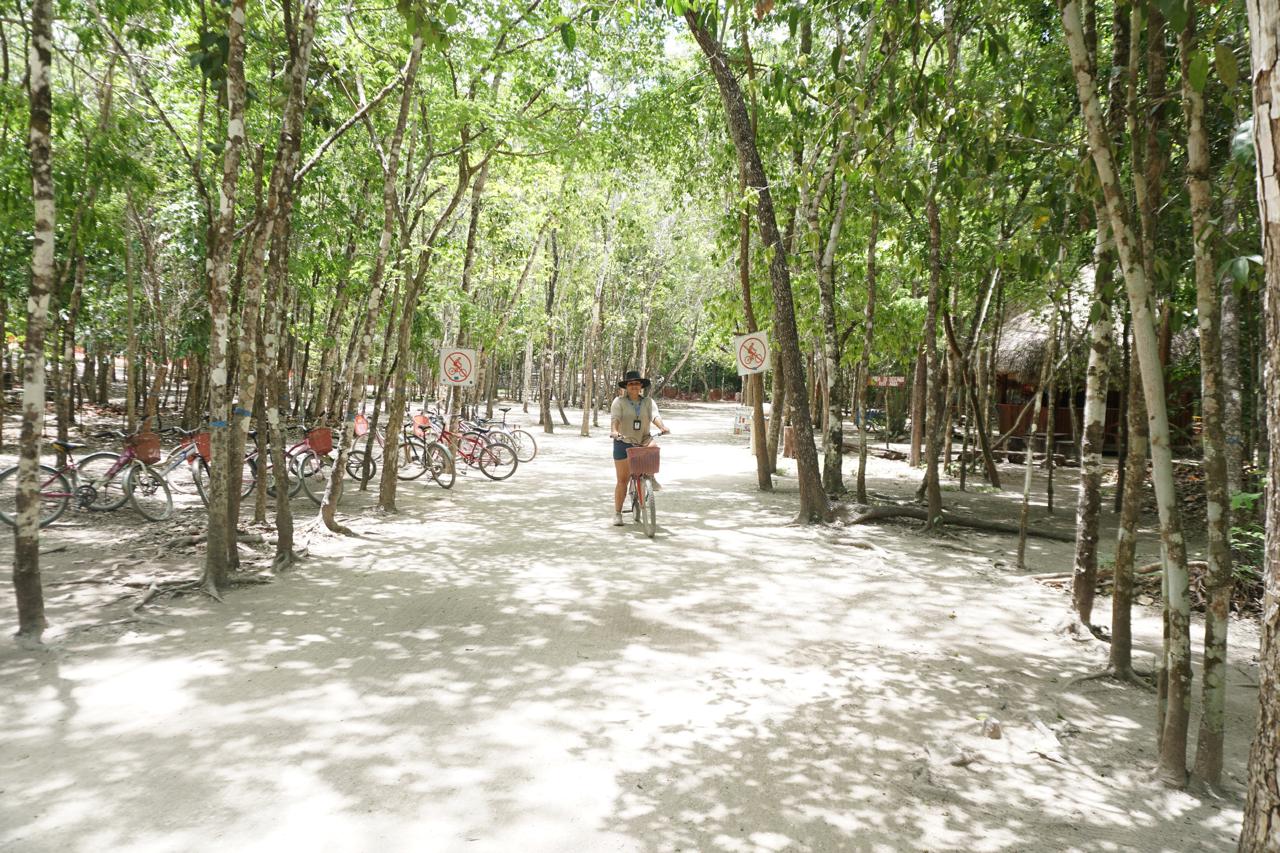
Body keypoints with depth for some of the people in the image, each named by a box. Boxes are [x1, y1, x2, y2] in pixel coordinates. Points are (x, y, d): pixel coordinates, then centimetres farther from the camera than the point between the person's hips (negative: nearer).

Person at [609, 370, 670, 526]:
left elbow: (655, 415, -13)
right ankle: (617, 513, 10)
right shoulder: (619, 401, -4)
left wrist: (662, 427, -33)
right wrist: (614, 431, -39)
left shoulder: (648, 401, 3)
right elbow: (615, 418, -19)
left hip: (643, 441, 2)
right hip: (624, 443, -2)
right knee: (622, 479, -1)